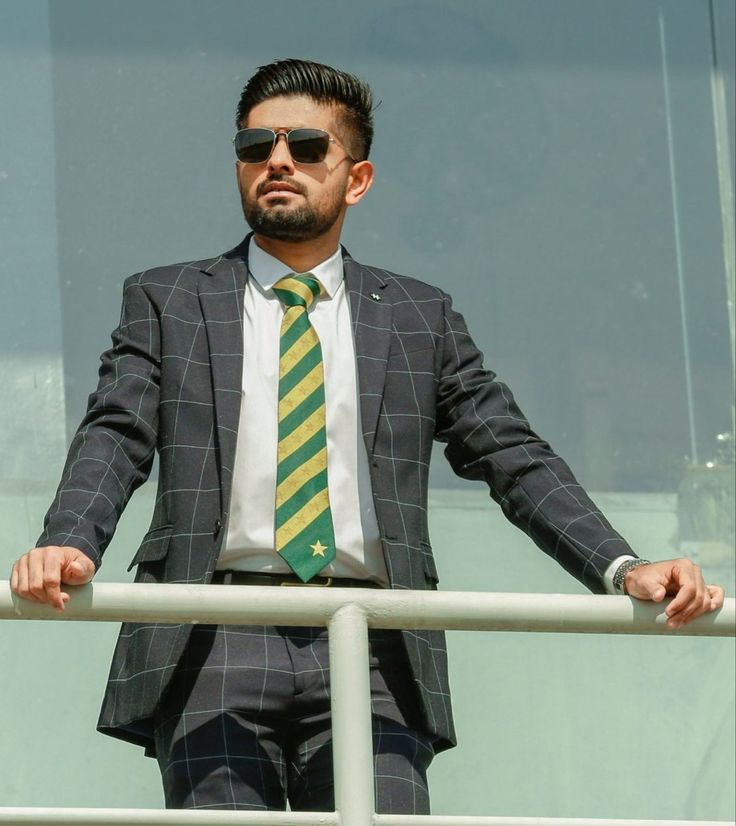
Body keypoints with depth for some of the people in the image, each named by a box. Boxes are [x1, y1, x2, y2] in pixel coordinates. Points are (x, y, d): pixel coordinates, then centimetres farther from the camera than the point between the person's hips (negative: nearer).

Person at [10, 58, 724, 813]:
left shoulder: (420, 318, 17)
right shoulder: (166, 302, 15)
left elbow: (514, 458, 10)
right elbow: (115, 437, 2)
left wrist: (621, 569, -6)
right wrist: (67, 545, -20)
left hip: (371, 658, 1)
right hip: (214, 646, 0)